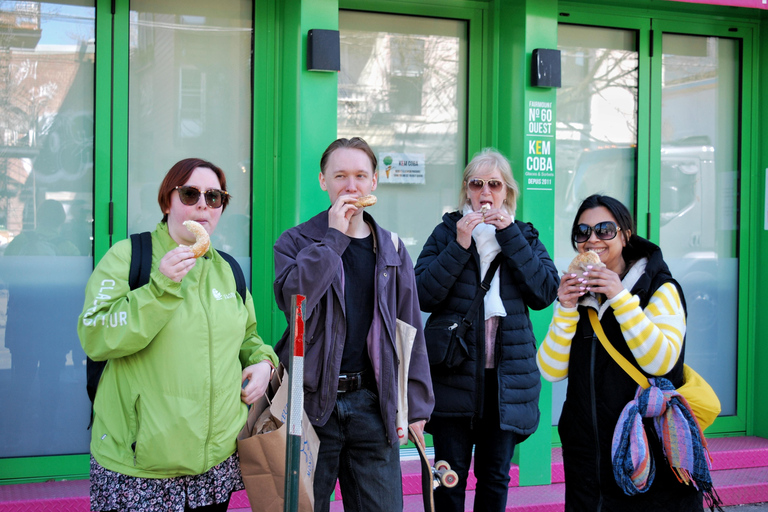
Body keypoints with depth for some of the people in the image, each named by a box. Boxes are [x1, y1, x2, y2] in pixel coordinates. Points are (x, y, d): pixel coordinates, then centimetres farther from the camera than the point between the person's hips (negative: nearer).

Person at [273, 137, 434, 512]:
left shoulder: (392, 250, 12)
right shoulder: (296, 242, 2)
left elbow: (410, 332, 13)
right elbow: (293, 299, -19)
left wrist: (415, 407, 9)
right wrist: (333, 237, -15)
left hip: (373, 403, 3)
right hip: (313, 401, -2)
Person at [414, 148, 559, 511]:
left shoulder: (525, 236, 10)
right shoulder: (447, 232, 5)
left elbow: (545, 293, -6)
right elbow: (423, 295, -6)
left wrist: (509, 235, -9)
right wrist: (459, 246, -13)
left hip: (507, 376, 2)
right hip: (454, 374, -1)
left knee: (495, 475, 9)